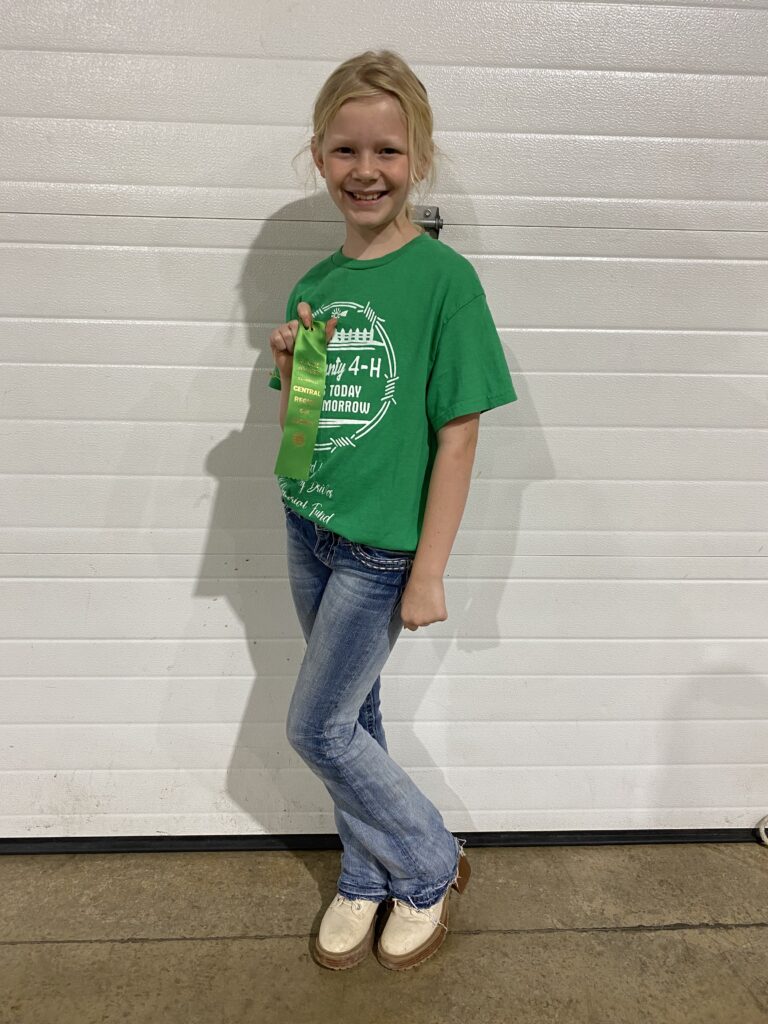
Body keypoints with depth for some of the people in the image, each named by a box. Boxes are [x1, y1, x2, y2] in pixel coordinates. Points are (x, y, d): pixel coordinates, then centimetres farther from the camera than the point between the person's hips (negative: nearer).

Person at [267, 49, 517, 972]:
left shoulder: (444, 278, -13)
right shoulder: (313, 286, 6)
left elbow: (457, 436, -14)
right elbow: (297, 430, 12)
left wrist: (429, 573, -13)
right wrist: (288, 369, -9)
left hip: (383, 547, -6)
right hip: (308, 530, 6)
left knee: (316, 728, 3)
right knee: (350, 716, 17)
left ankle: (431, 866, 28)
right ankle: (366, 880, 39)